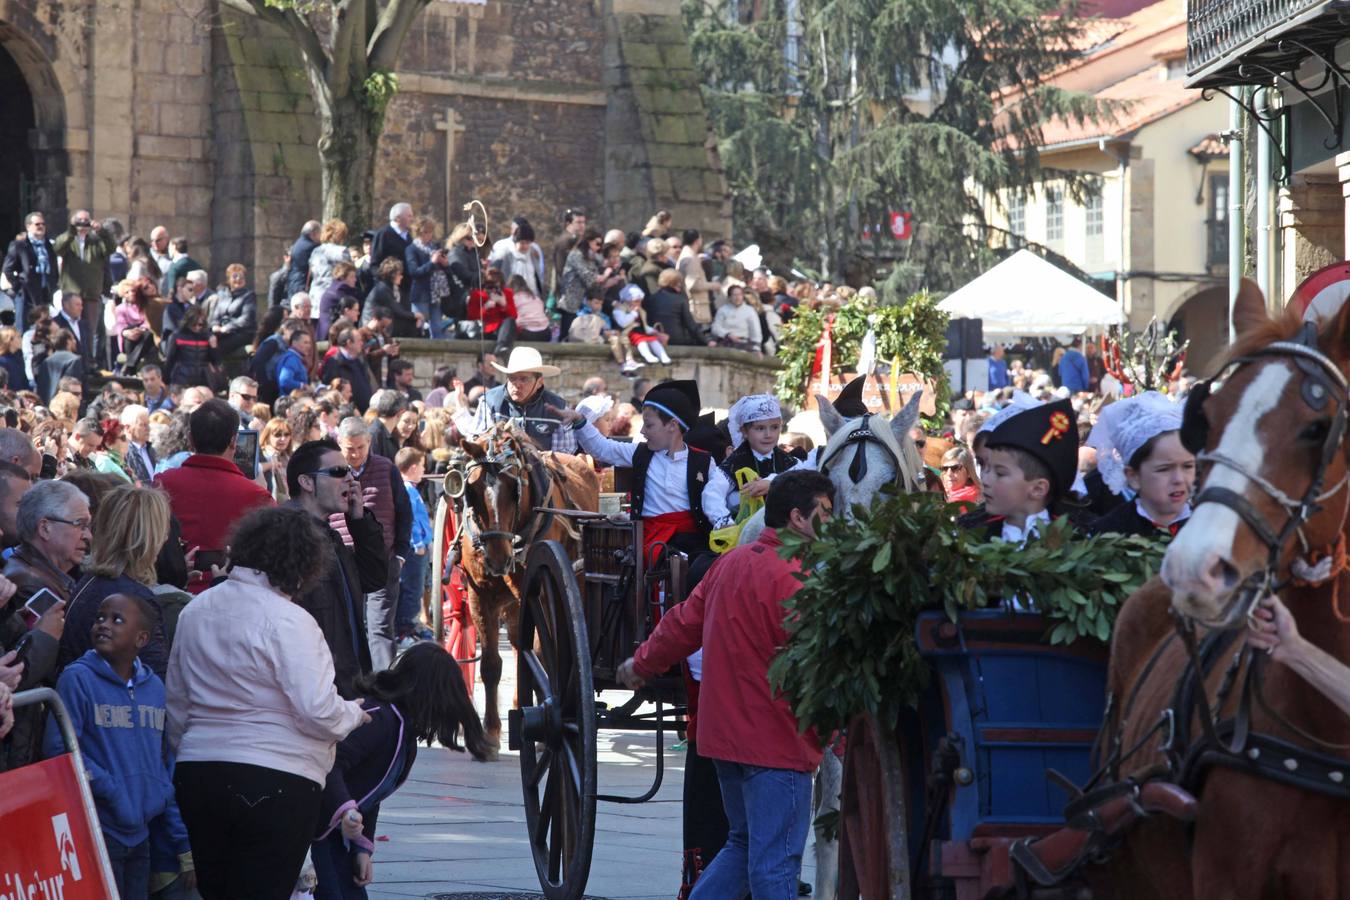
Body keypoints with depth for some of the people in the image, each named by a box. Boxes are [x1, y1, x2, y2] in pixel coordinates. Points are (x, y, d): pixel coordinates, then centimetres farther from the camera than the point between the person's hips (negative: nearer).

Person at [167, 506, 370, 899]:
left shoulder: (195, 611, 10)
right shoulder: (289, 621, -13)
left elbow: (176, 701, 16)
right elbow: (318, 711, -17)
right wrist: (354, 713, 4)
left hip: (197, 774, 7)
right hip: (277, 779, -7)